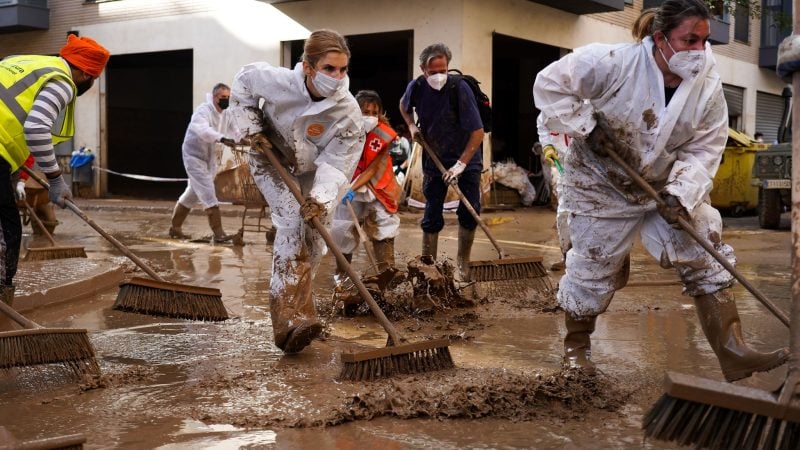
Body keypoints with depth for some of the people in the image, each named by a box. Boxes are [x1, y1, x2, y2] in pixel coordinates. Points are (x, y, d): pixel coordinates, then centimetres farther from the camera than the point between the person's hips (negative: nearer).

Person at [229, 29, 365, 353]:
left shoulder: (349, 112, -28)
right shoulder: (278, 81, -31)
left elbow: (336, 163, -29)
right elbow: (243, 81, -9)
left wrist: (322, 198, -46)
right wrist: (250, 128, -14)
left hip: (310, 171, 3)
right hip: (271, 160, -3)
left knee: (313, 240, 2)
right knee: (292, 221, -24)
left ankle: (296, 309, 21)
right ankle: (286, 317, -27)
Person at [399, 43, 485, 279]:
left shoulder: (460, 89, -24)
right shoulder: (416, 87, -11)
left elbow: (478, 131, -25)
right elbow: (404, 105, 15)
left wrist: (461, 164, -27)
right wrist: (412, 126, -2)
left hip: (466, 158, -2)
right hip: (434, 159, 2)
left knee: (470, 212, -3)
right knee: (432, 216, 2)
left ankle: (462, 262, 15)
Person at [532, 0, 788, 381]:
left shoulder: (708, 87, -13)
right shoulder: (615, 63, -26)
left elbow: (704, 149, -10)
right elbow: (550, 84, -20)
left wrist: (681, 194, -25)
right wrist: (587, 129, -24)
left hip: (668, 186, 4)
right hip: (603, 184, -4)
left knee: (708, 260, -2)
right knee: (594, 269, 7)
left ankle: (734, 355, 4)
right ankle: (576, 346, 32)